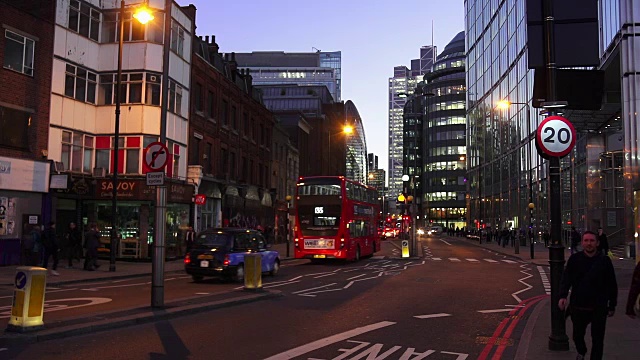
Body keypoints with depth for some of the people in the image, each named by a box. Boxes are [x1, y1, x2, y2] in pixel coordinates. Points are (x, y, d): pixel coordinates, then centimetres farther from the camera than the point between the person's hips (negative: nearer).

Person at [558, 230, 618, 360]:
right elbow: (566, 278, -6)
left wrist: (612, 306, 7)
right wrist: (563, 296, -21)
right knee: (577, 335, 18)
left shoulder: (604, 261, -2)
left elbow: (612, 285, 4)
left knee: (597, 340, 5)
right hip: (578, 306, 1)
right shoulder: (575, 259, -2)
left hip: (599, 308, -1)